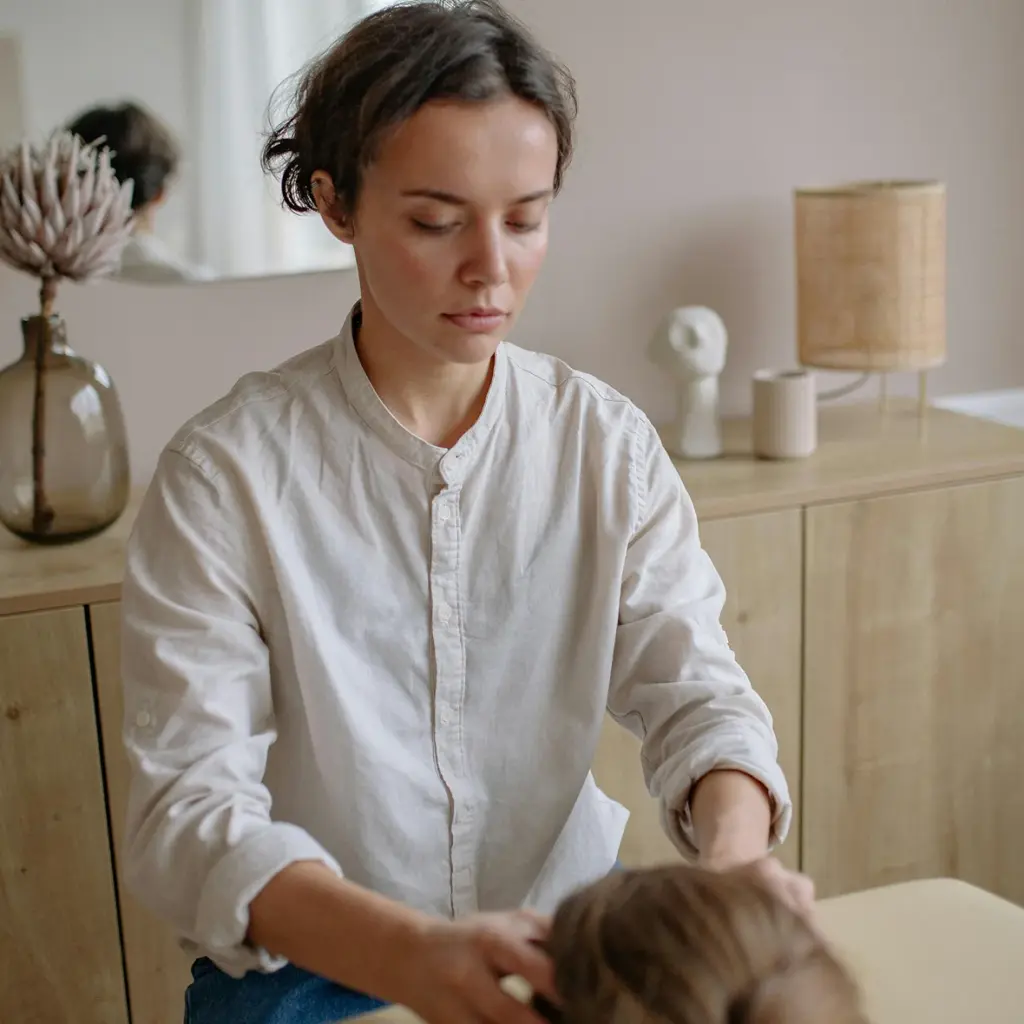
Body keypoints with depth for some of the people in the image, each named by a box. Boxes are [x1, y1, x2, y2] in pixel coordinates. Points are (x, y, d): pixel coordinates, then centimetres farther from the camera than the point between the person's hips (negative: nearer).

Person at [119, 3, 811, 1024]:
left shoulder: (609, 443, -3)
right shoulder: (223, 473, -13)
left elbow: (693, 692, -6)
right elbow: (185, 810, -20)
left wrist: (735, 854, -28)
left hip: (565, 938, 1)